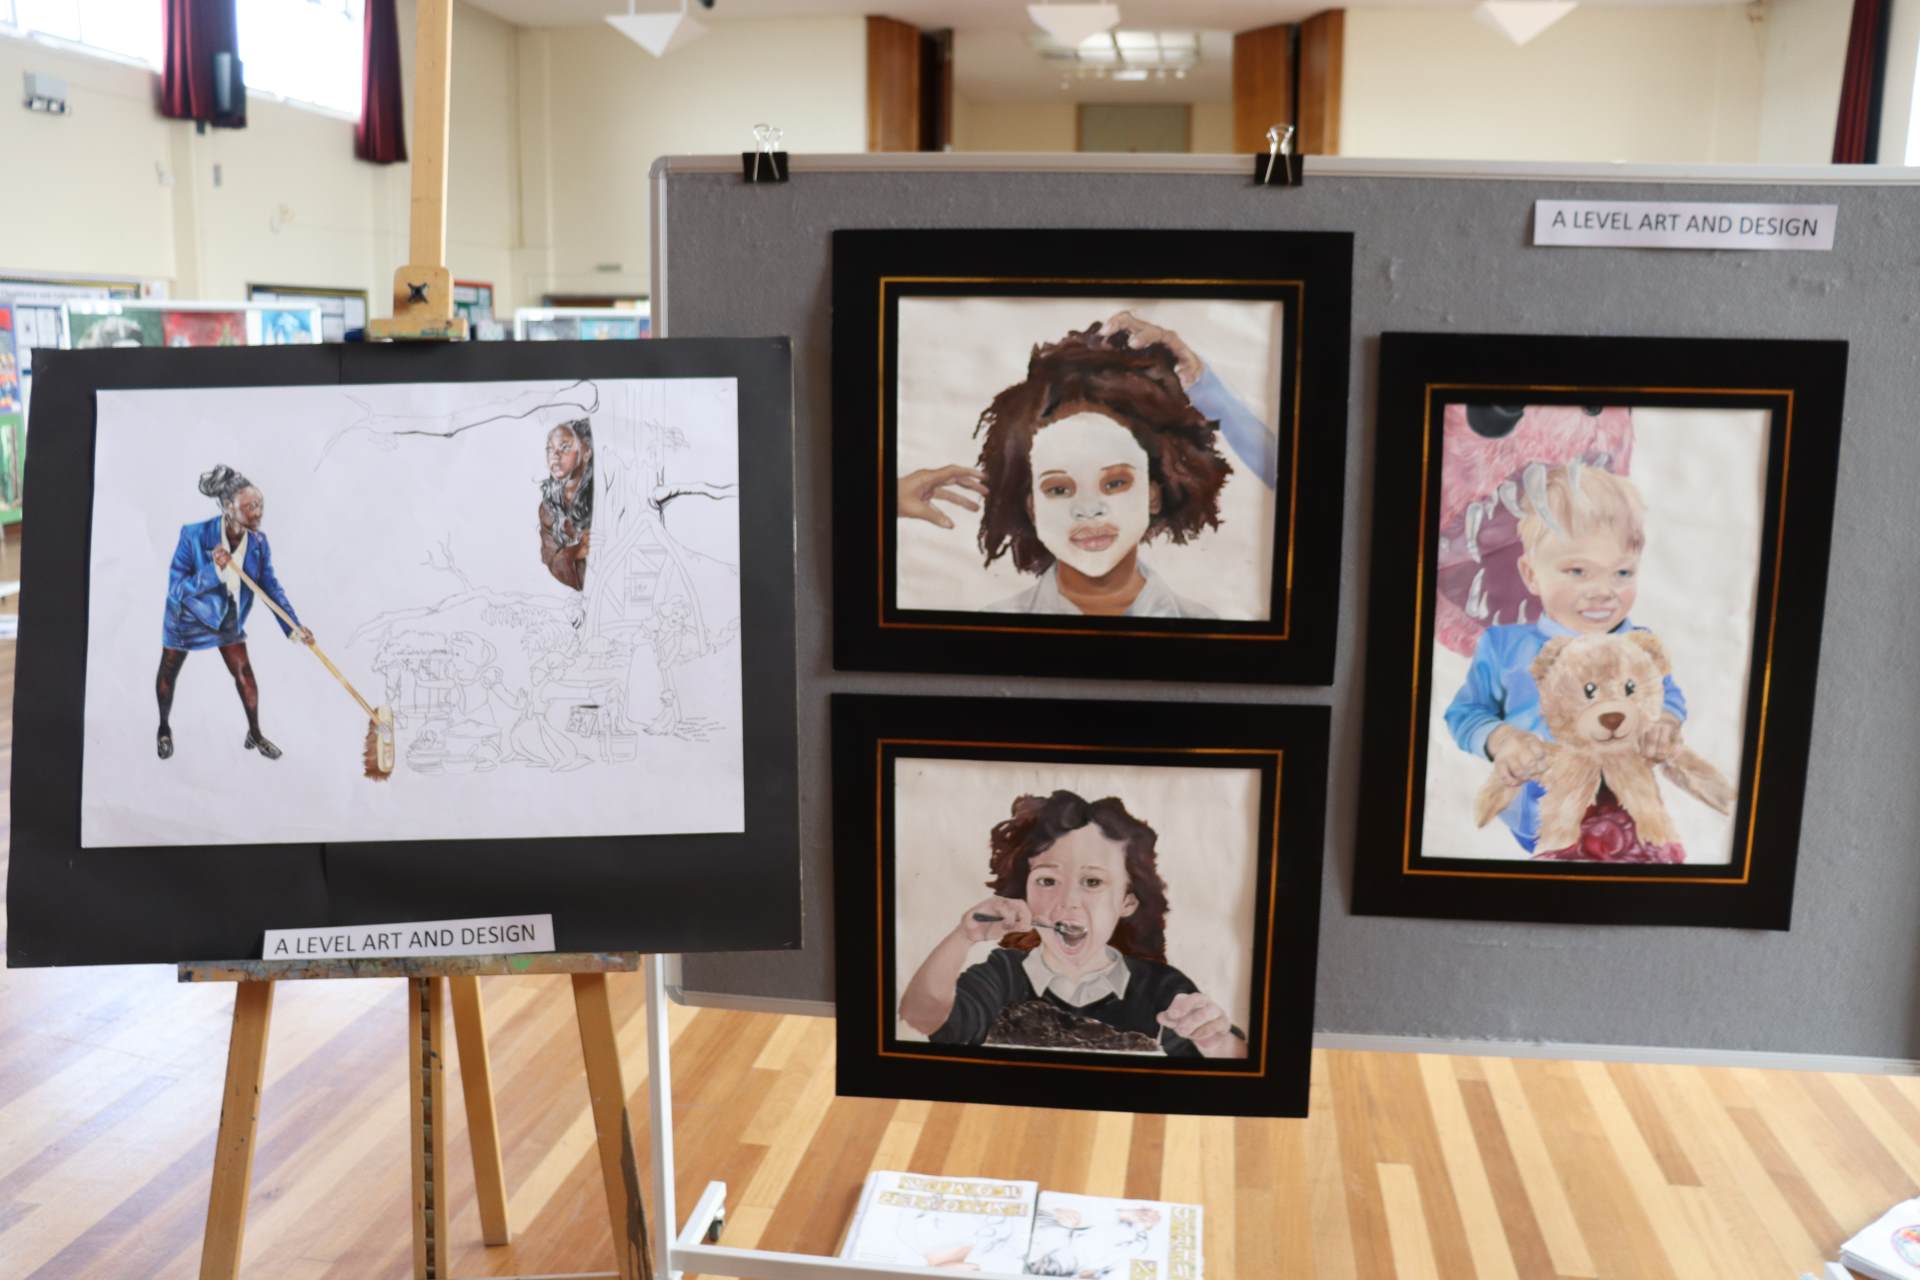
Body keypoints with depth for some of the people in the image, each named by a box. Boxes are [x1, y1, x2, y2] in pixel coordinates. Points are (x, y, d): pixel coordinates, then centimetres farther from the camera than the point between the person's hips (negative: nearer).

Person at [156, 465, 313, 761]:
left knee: (244, 673, 3)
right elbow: (175, 589, -29)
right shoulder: (194, 536, -32)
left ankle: (255, 734, 21)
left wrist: (294, 626, -23)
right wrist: (213, 570, -44)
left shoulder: (258, 542, -20)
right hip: (187, 615, -3)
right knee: (168, 674, 15)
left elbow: (271, 587, -14)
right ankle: (164, 729, 39)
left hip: (227, 617, 3)